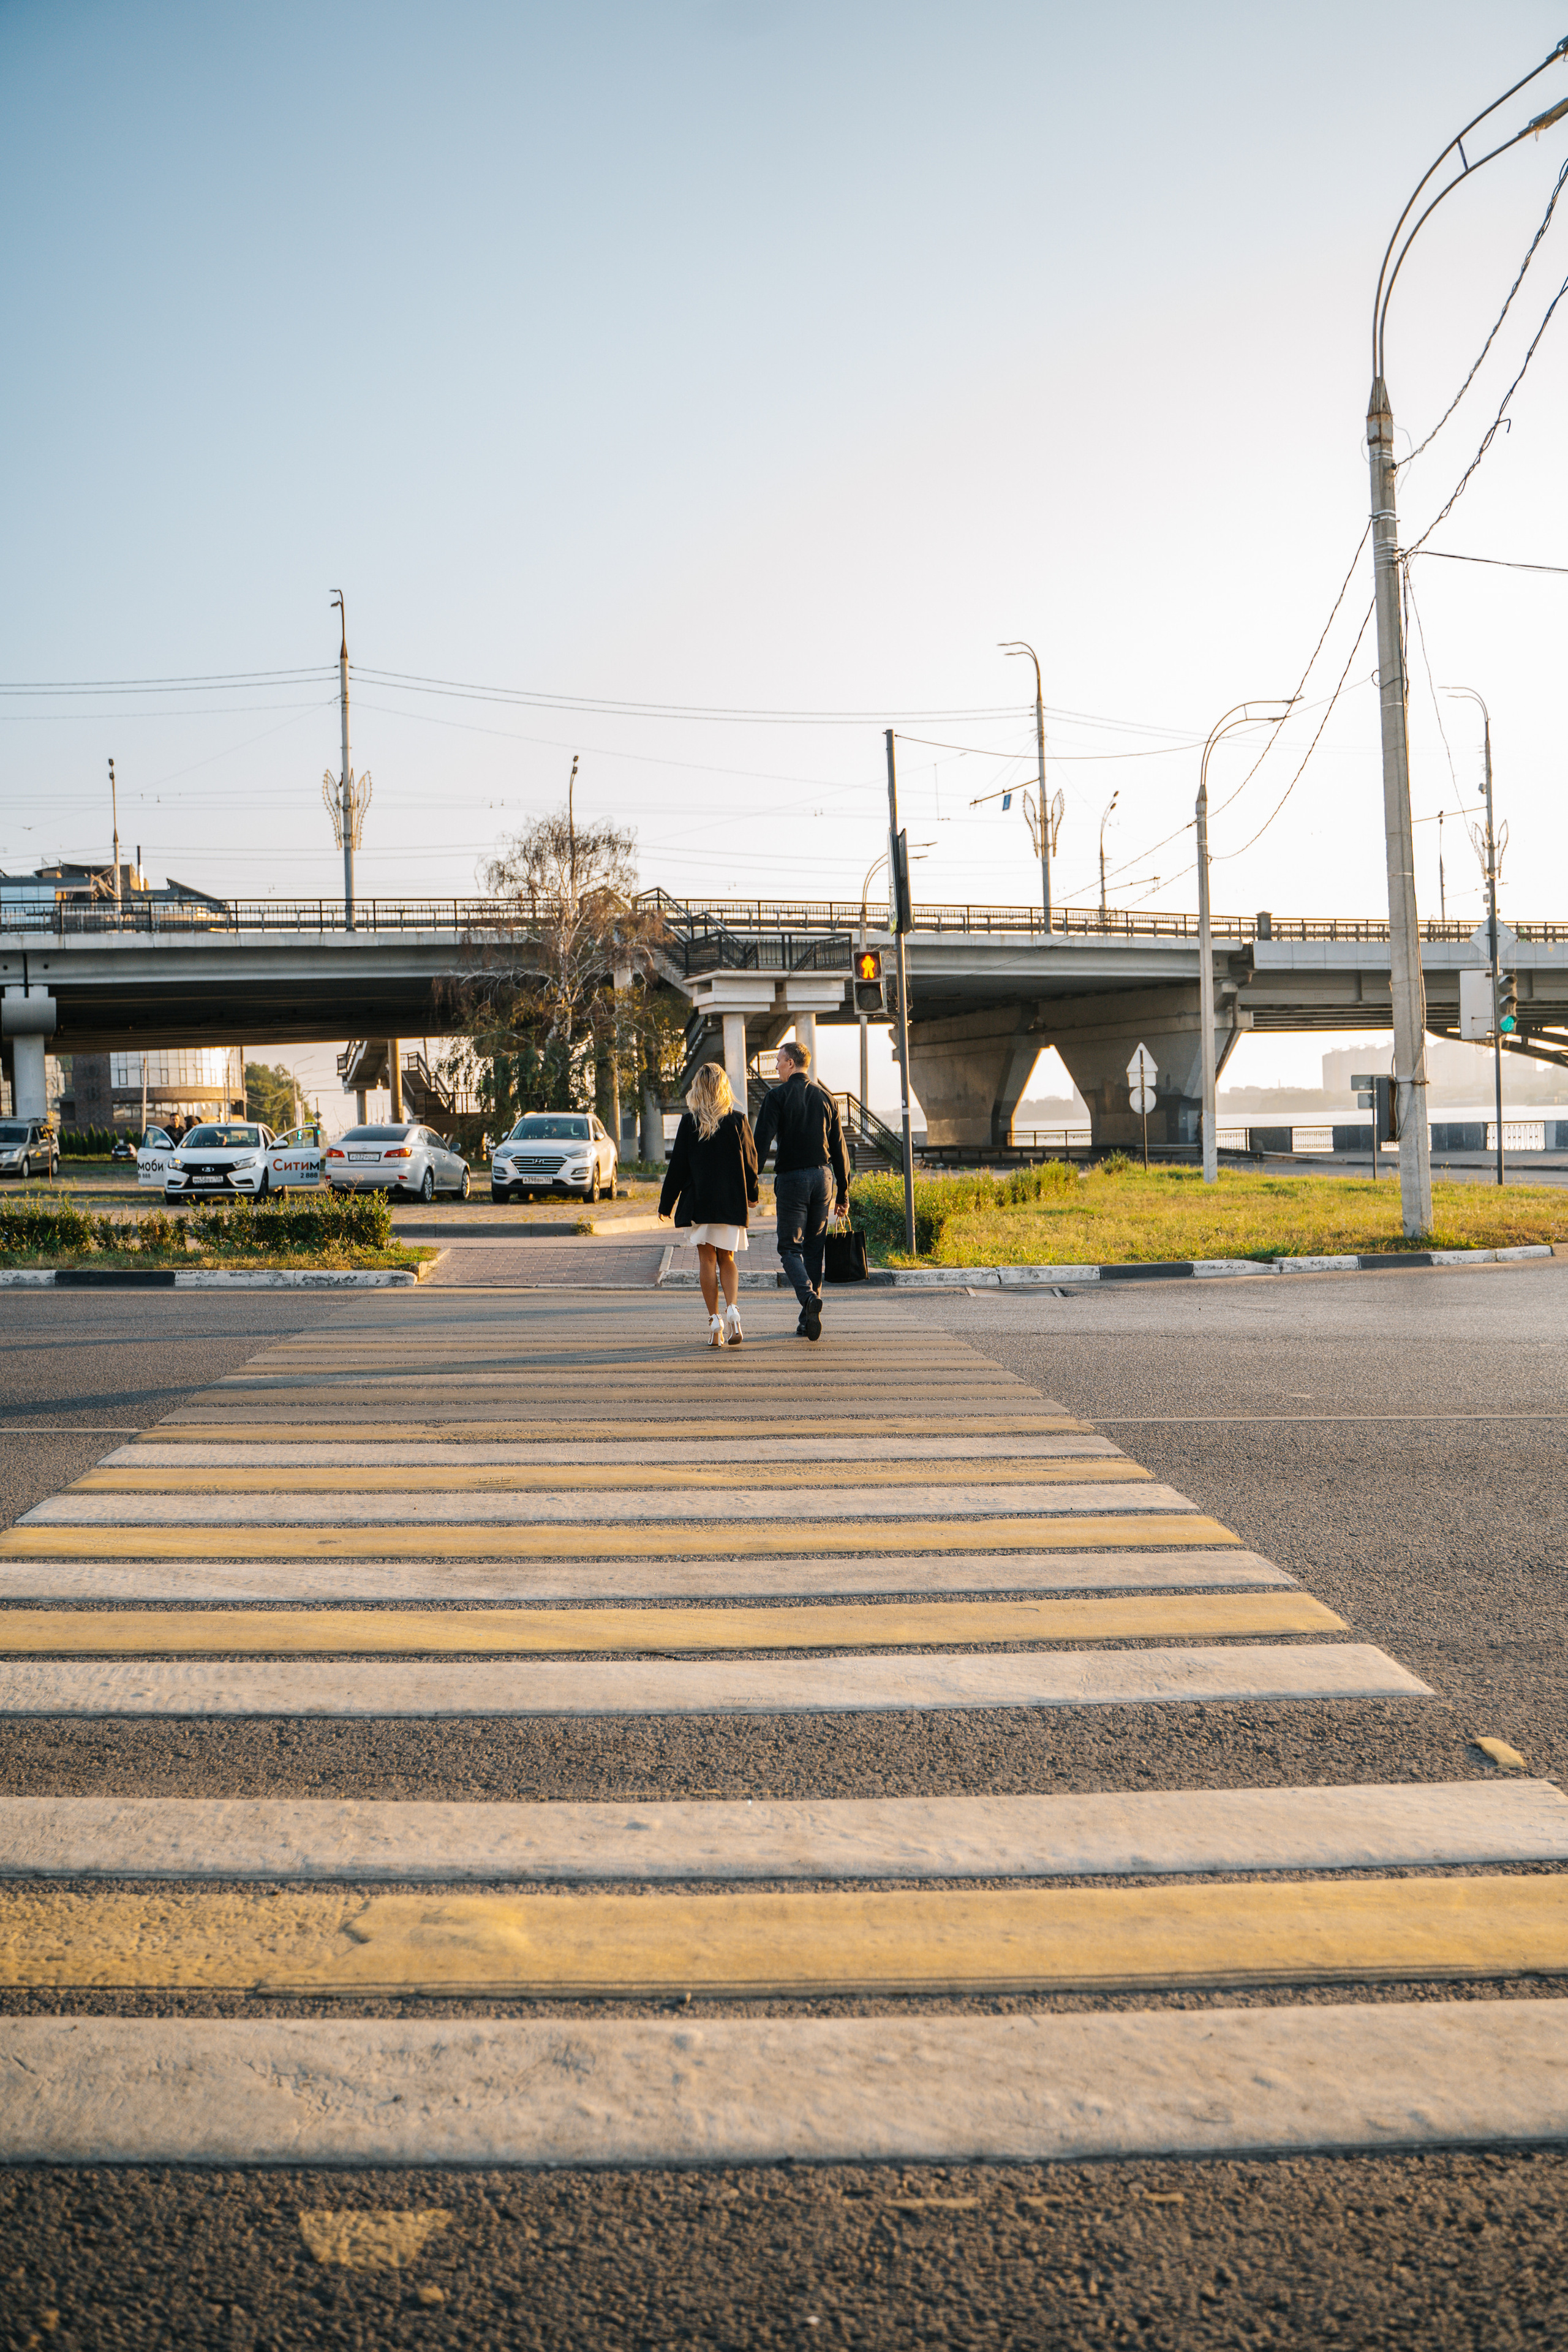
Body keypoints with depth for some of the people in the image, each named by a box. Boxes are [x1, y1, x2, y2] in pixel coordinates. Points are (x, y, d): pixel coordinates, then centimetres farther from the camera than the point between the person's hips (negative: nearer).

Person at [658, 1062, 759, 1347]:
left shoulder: (689, 1121, -5)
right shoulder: (738, 1120, -2)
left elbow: (678, 1165, -3)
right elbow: (750, 1161, 5)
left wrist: (666, 1203, 6)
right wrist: (751, 1195, 21)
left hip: (699, 1200, -1)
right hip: (732, 1201, 2)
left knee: (707, 1260, 4)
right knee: (726, 1258, 13)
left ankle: (715, 1321, -1)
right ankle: (732, 1308, -9)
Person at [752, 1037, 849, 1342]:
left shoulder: (778, 1096, -5)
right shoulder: (825, 1097, 10)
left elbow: (762, 1142, -13)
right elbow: (839, 1148, 11)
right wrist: (843, 1193, 15)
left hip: (791, 1178, -4)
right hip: (822, 1177, 4)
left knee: (790, 1247, 1)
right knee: (814, 1248, 10)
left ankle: (809, 1296, -25)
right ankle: (808, 1321, 11)